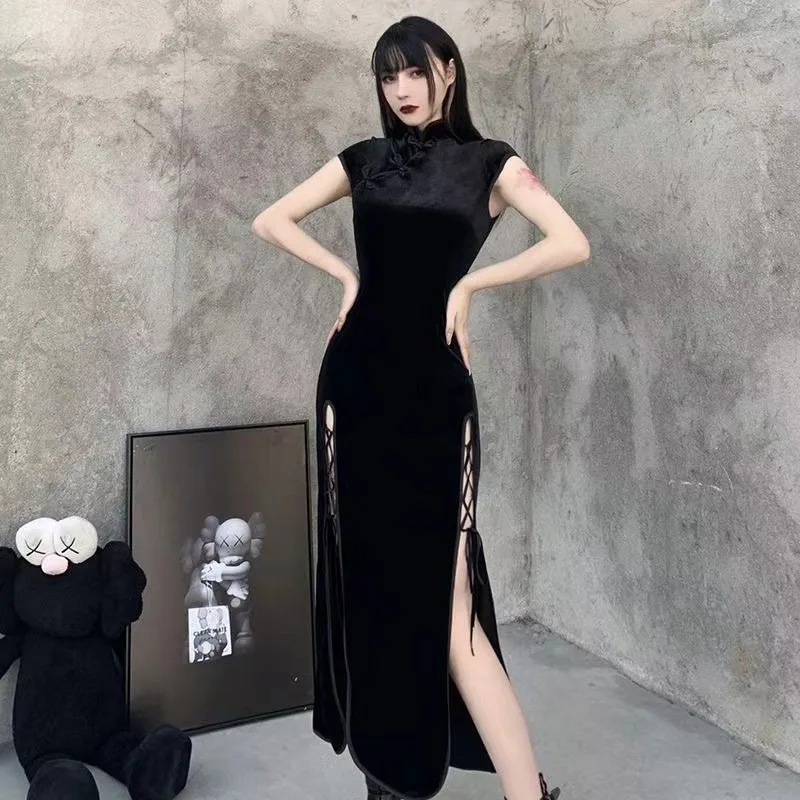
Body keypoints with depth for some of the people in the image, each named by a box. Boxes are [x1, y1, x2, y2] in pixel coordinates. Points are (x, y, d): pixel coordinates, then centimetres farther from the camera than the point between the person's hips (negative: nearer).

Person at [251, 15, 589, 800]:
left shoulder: (489, 161, 4)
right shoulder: (364, 158, 11)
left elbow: (573, 243, -9)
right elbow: (270, 220, 16)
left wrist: (469, 282, -8)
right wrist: (347, 274, 5)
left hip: (432, 382, -3)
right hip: (357, 375, 4)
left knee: (441, 593, -10)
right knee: (367, 574, 9)